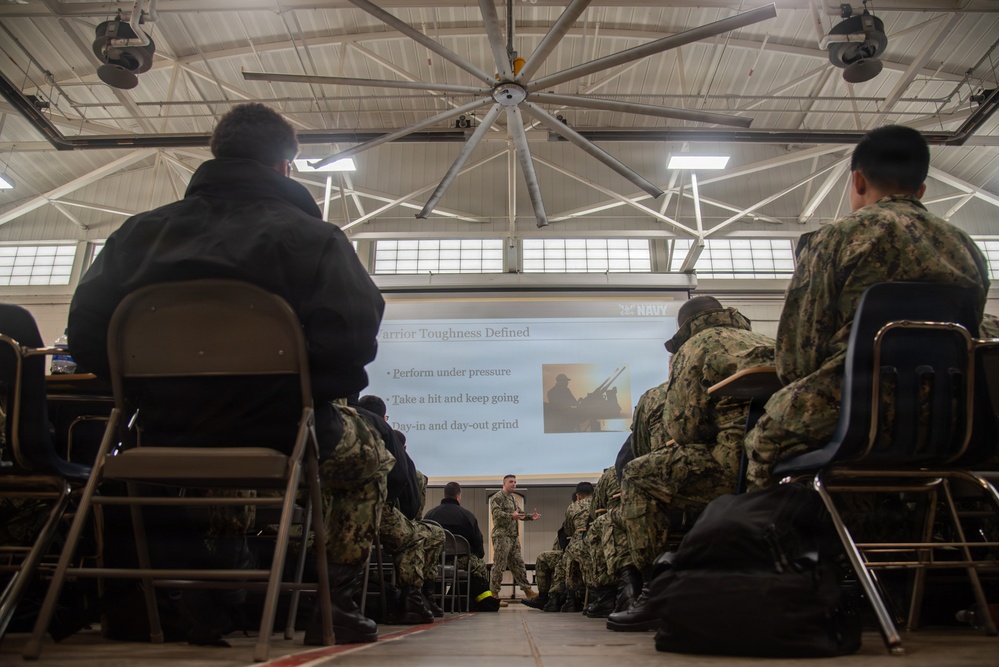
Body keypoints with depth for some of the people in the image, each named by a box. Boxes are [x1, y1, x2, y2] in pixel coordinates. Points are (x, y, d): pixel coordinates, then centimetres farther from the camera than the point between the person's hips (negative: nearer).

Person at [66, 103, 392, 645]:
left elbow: (86, 336, 3)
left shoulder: (141, 231, 8)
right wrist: (316, 392, 0)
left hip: (166, 436, 5)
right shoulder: (309, 235, -6)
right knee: (370, 455, 26)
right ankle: (335, 601, 18)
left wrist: (159, 387, 15)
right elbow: (355, 337, -18)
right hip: (276, 434, -5)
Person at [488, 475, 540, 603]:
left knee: (518, 564, 12)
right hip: (501, 536, -9)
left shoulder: (513, 498, 20)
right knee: (499, 566, -5)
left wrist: (531, 517, 7)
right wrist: (511, 516, -34)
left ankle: (527, 590, 16)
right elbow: (496, 513, -21)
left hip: (514, 536, 9)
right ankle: (494, 593, 1)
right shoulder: (497, 497, -8)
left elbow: (519, 514, 25)